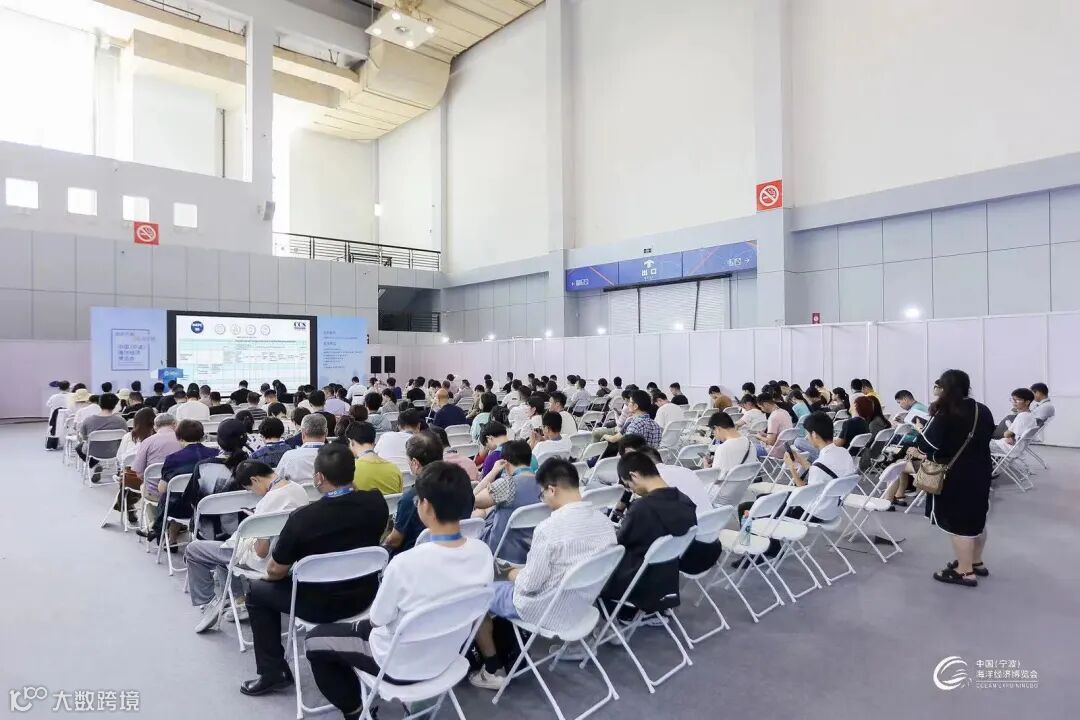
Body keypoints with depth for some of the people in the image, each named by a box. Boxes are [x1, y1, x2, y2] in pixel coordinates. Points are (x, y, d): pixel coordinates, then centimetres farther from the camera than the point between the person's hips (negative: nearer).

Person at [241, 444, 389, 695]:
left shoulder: (303, 517, -24)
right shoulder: (376, 502, -14)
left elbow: (274, 572, -9)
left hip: (320, 606, -5)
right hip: (365, 596, 5)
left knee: (257, 590, 19)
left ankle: (273, 672, 22)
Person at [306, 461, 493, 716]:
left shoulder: (406, 563, -34)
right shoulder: (483, 552, -18)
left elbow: (377, 618, -16)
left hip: (402, 666, -5)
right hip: (449, 656, 6)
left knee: (315, 640, 15)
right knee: (374, 624, 32)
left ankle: (355, 711, 20)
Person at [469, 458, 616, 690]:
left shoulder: (548, 528, -29)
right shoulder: (604, 522, -8)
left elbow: (530, 585, -21)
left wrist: (515, 576, 1)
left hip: (547, 611, -7)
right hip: (582, 606, 7)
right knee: (511, 582, 28)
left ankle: (492, 670, 22)